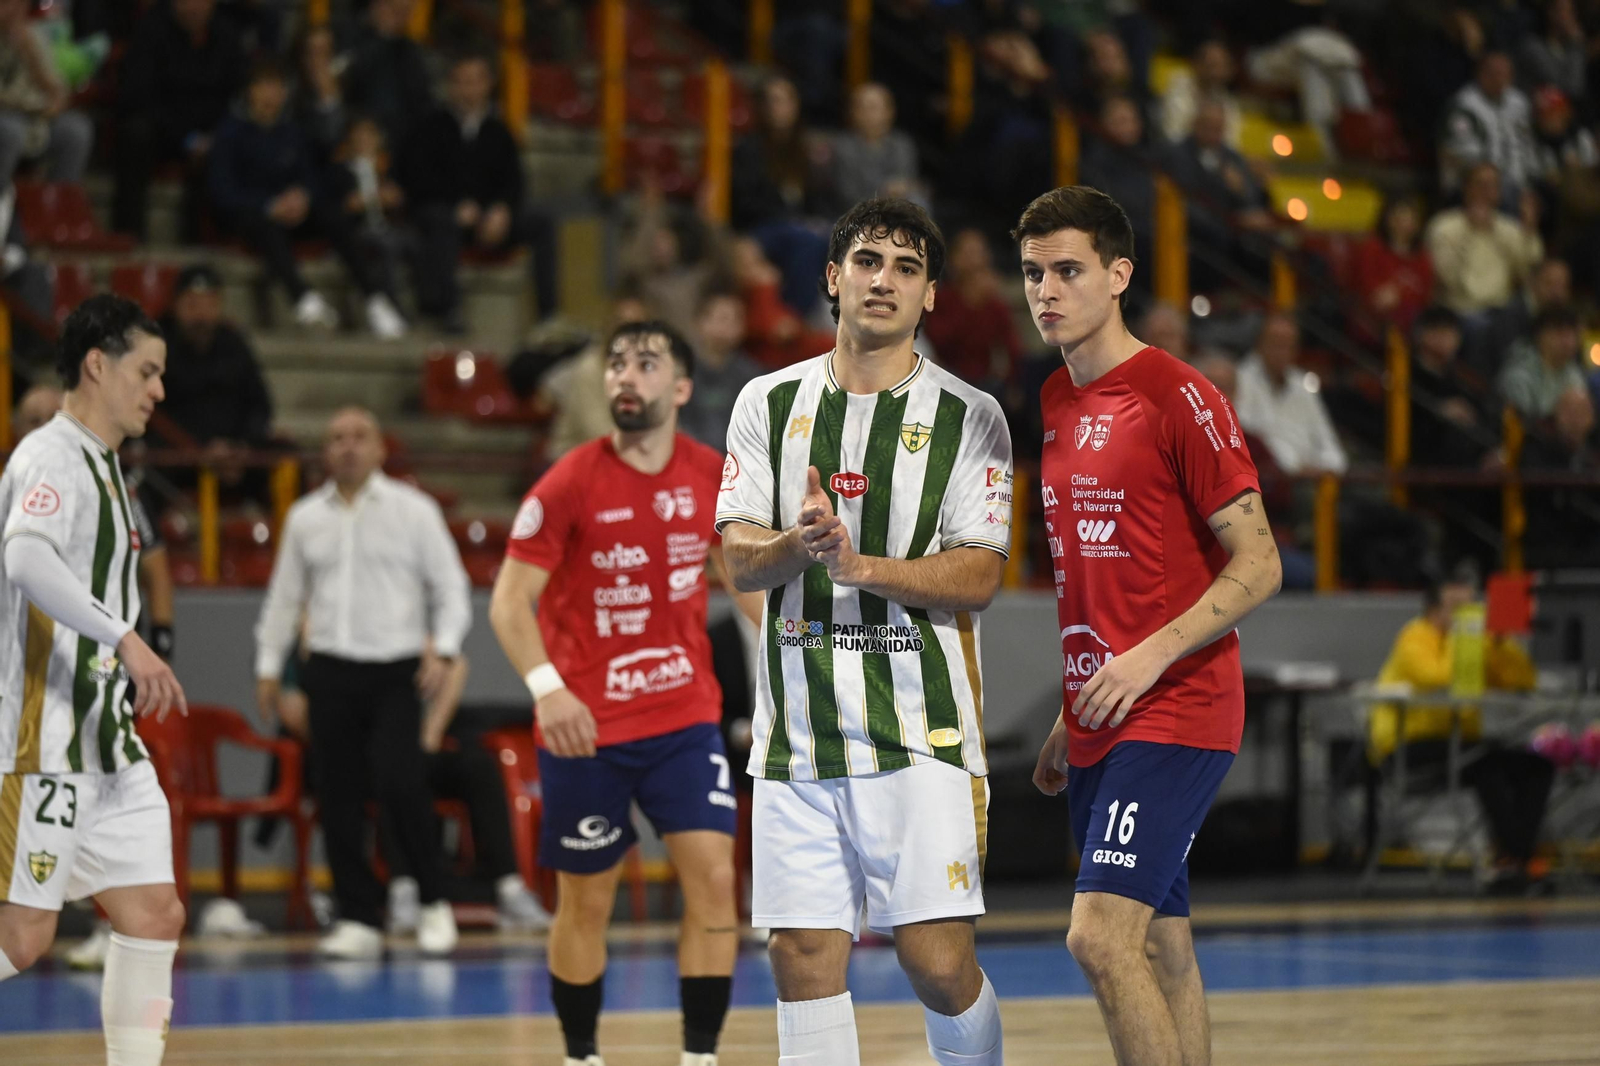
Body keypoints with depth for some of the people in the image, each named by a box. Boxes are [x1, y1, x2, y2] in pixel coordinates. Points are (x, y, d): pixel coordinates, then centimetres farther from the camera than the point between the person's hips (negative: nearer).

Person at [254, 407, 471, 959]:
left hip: (397, 670, -3)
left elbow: (450, 586, 3)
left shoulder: (413, 510, 3)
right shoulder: (305, 517, 12)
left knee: (398, 782, -17)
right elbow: (284, 596, 18)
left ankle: (434, 902, 0)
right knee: (338, 795, 0)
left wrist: (442, 648, -10)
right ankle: (359, 919, 7)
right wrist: (268, 665, 14)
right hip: (331, 670, 3)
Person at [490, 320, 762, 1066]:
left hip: (685, 717, 3)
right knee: (586, 902, 6)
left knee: (713, 878, -10)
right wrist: (546, 688, -27)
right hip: (586, 725, -3)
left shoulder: (712, 477, 0)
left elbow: (739, 570, 18)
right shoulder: (570, 483, -11)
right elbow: (510, 600, -12)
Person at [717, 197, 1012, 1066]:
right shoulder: (770, 403, 10)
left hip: (922, 730, -3)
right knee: (803, 958, 0)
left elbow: (977, 576, -5)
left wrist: (859, 565, -19)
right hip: (799, 727, 3)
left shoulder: (968, 417, 2)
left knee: (939, 962, -8)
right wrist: (795, 546, -18)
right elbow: (738, 560, 5)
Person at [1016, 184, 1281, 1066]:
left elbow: (1258, 566, -11)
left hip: (1174, 713, -8)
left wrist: (1151, 657, -21)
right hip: (1098, 723, 8)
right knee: (1160, 950, 11)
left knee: (1101, 935, -18)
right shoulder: (1054, 404, 14)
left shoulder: (1178, 397, -10)